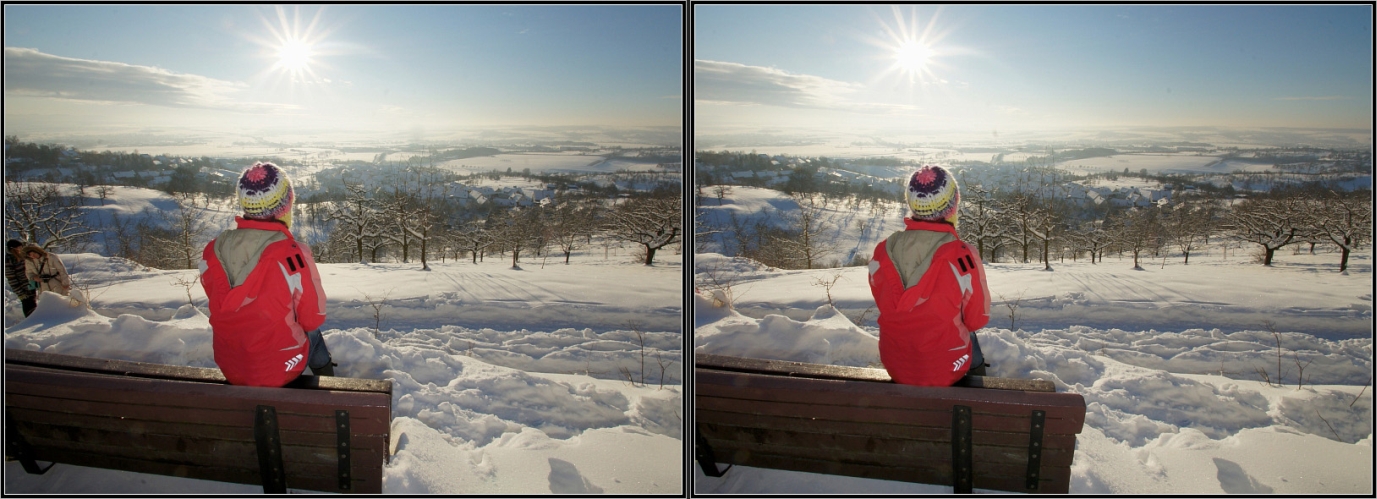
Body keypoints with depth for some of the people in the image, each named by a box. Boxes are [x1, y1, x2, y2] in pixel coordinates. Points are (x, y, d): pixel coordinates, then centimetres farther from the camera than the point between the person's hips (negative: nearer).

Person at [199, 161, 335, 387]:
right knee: (312, 331, 27)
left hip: (230, 368, 4)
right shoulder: (293, 255, -24)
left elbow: (221, 307, 7)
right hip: (280, 368, -4)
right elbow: (313, 318, -12)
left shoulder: (212, 251, -10)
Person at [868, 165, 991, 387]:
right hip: (945, 369, -3)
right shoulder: (963, 257, -24)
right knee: (969, 336, 33)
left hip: (895, 367, 3)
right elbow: (977, 320, -8)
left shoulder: (882, 252, -14)